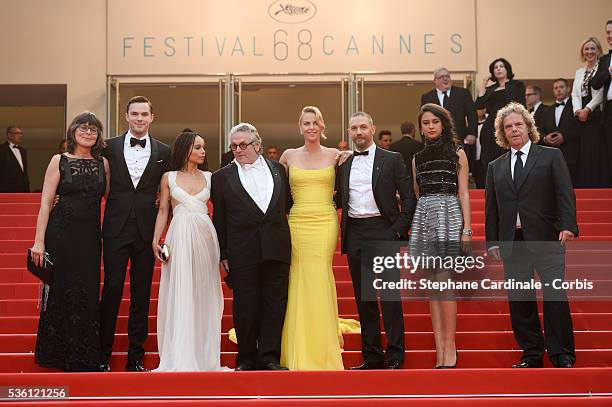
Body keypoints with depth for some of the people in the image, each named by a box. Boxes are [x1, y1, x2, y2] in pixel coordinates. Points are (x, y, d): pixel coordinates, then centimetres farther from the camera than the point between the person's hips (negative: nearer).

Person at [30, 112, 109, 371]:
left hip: (90, 237, 3)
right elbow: (46, 203, -4)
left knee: (88, 295, 6)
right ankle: (57, 354, 17)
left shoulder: (102, 163, 9)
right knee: (60, 291, 3)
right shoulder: (59, 161, 0)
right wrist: (39, 241, -10)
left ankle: (84, 358, 18)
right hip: (61, 234, -3)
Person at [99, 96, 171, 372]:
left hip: (146, 231, 1)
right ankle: (103, 356, 7)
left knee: (141, 294, 6)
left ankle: (136, 357, 13)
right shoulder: (110, 147, 4)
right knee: (112, 290, -3)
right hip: (116, 228, -1)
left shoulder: (163, 152, 6)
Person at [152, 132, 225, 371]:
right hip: (180, 237, -2)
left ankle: (203, 354, 13)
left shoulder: (209, 178, 11)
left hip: (205, 236, 2)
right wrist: (156, 240, -4)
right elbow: (163, 211, 7)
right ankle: (180, 357, 1)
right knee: (180, 295, -3)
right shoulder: (169, 178, 8)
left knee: (203, 294, 5)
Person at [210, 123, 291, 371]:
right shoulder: (222, 177, 5)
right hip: (242, 252, -2)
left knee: (275, 303, 3)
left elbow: (288, 205, 17)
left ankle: (270, 357, 10)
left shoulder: (278, 169, 11)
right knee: (245, 305, 2)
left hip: (276, 248, 2)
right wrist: (223, 254, -1)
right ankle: (247, 358, 13)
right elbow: (219, 219, 3)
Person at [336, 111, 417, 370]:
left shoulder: (392, 160, 3)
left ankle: (395, 357, -1)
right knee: (363, 297, 6)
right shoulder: (343, 164, 14)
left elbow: (409, 197, 1)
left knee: (389, 294, -6)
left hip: (383, 231, -4)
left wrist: (399, 230, -7)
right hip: (354, 234, 4)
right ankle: (372, 356, 13)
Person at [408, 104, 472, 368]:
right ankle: (440, 352, 2)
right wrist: (411, 229, 10)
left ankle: (450, 346, -9)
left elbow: (463, 192, 1)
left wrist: (467, 228, -8)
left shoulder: (457, 153, 7)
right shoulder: (418, 158, 18)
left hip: (449, 215, -4)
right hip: (423, 217, 4)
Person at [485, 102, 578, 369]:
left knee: (555, 296, -7)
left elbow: (565, 194, -1)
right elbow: (491, 207, 15)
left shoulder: (551, 156, 8)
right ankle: (531, 355, 11)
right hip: (512, 243, 3)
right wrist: (492, 241, 7)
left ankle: (562, 355, 3)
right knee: (519, 301, 2)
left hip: (546, 239, -3)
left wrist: (568, 226, -15)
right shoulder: (496, 167, 16)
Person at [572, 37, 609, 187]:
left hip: (598, 114, -5)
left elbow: (602, 92, -9)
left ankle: (601, 186, -7)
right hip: (582, 118, 5)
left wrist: (587, 109, -13)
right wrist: (578, 110, -5)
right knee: (585, 154, 2)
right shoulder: (579, 72, 21)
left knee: (599, 152, -9)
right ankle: (586, 187, 3)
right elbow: (575, 94, 13)